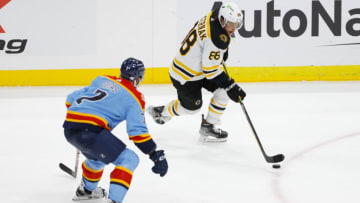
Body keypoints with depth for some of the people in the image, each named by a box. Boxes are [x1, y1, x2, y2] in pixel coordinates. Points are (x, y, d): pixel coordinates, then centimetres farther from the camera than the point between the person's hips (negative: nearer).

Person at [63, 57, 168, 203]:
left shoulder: (101, 80, 23)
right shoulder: (134, 97, 3)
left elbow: (73, 98, 27)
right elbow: (137, 131, -6)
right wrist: (156, 154, -5)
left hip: (69, 128, 8)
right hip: (89, 131, -8)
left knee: (98, 155, 35)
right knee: (129, 160, -5)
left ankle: (86, 190, 55)